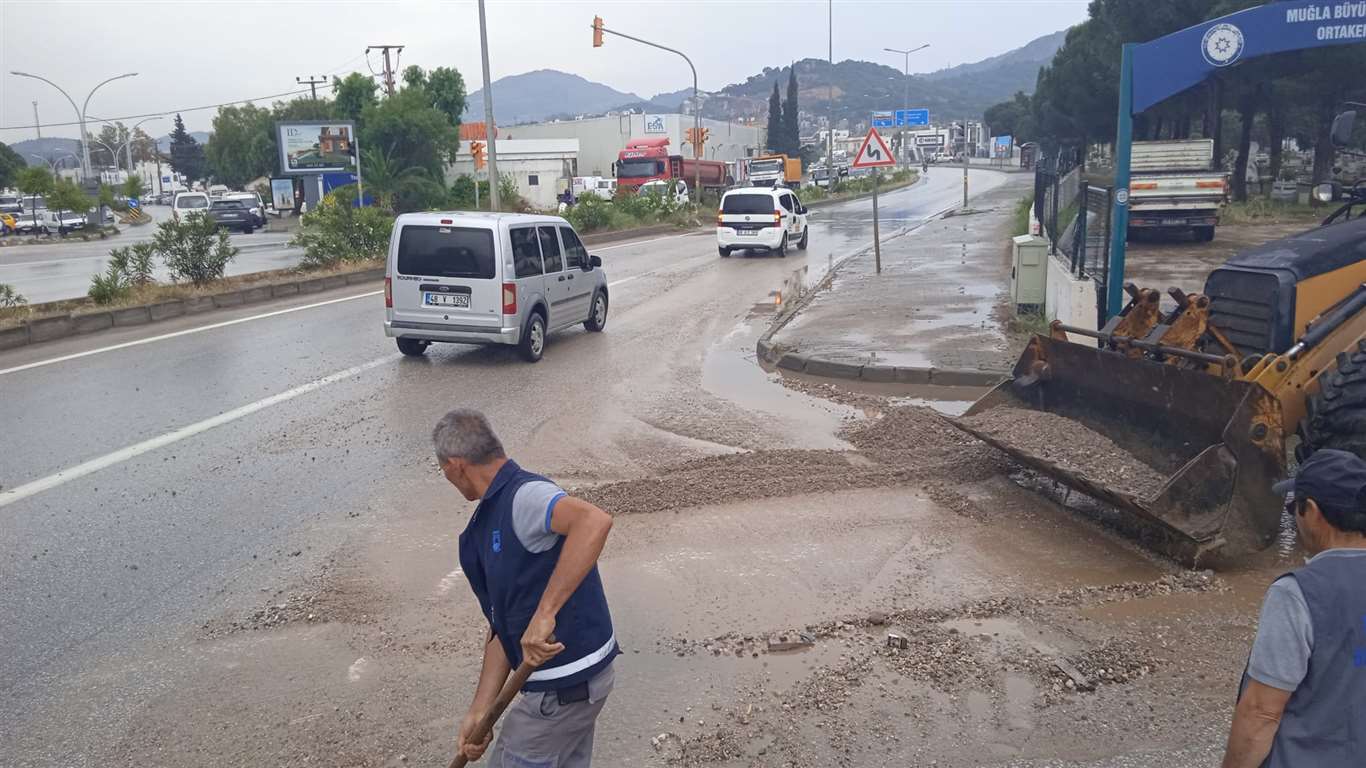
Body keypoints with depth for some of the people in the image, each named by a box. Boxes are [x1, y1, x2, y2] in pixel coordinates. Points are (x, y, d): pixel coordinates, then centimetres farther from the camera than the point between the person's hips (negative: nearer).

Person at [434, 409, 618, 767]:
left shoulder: (524, 496, -21)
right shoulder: (489, 522, 10)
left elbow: (595, 521, -42)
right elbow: (502, 625, 11)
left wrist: (544, 613, -41)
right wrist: (480, 711, 7)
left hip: (564, 686, -9)